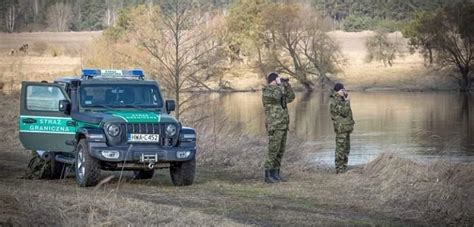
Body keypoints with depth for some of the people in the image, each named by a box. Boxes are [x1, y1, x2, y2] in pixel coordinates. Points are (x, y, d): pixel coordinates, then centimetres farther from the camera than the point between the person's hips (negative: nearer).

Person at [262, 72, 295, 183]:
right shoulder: (267, 91, -10)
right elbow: (276, 96, -30)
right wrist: (279, 84, -15)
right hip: (274, 127, -9)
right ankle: (268, 175, -5)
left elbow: (291, 97, 20)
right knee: (273, 151, -9)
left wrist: (287, 85, 9)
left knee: (280, 151, 10)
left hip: (283, 127, 9)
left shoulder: (278, 91, 16)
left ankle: (275, 174, 15)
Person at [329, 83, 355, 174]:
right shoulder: (334, 102, -15)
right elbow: (344, 112, -23)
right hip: (341, 128, -10)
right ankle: (339, 168, -4)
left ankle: (344, 166, 23)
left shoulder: (341, 100, 16)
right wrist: (347, 101, -14)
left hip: (346, 128, 10)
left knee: (346, 148, 15)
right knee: (340, 148, -7)